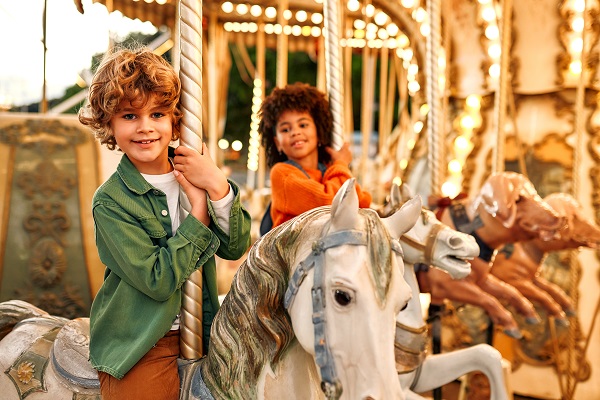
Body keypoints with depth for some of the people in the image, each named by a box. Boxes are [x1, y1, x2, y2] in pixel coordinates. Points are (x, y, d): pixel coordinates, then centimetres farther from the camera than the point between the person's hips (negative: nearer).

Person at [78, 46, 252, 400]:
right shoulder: (110, 201, -14)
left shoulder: (193, 175, 1)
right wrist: (198, 208, -18)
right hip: (140, 348, -4)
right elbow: (159, 280, -21)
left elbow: (235, 248, -4)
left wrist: (219, 187, -18)